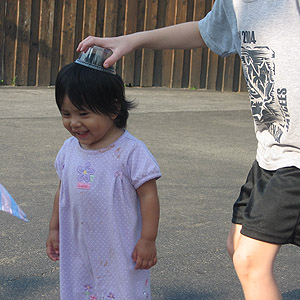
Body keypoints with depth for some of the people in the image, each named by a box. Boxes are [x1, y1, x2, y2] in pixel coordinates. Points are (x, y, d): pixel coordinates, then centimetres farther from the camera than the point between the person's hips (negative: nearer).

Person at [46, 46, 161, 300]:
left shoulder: (130, 151, -15)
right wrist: (54, 229, 18)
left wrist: (148, 240, -12)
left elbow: (148, 195, -12)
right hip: (79, 249, 5)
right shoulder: (70, 149, 3)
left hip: (121, 251, -5)